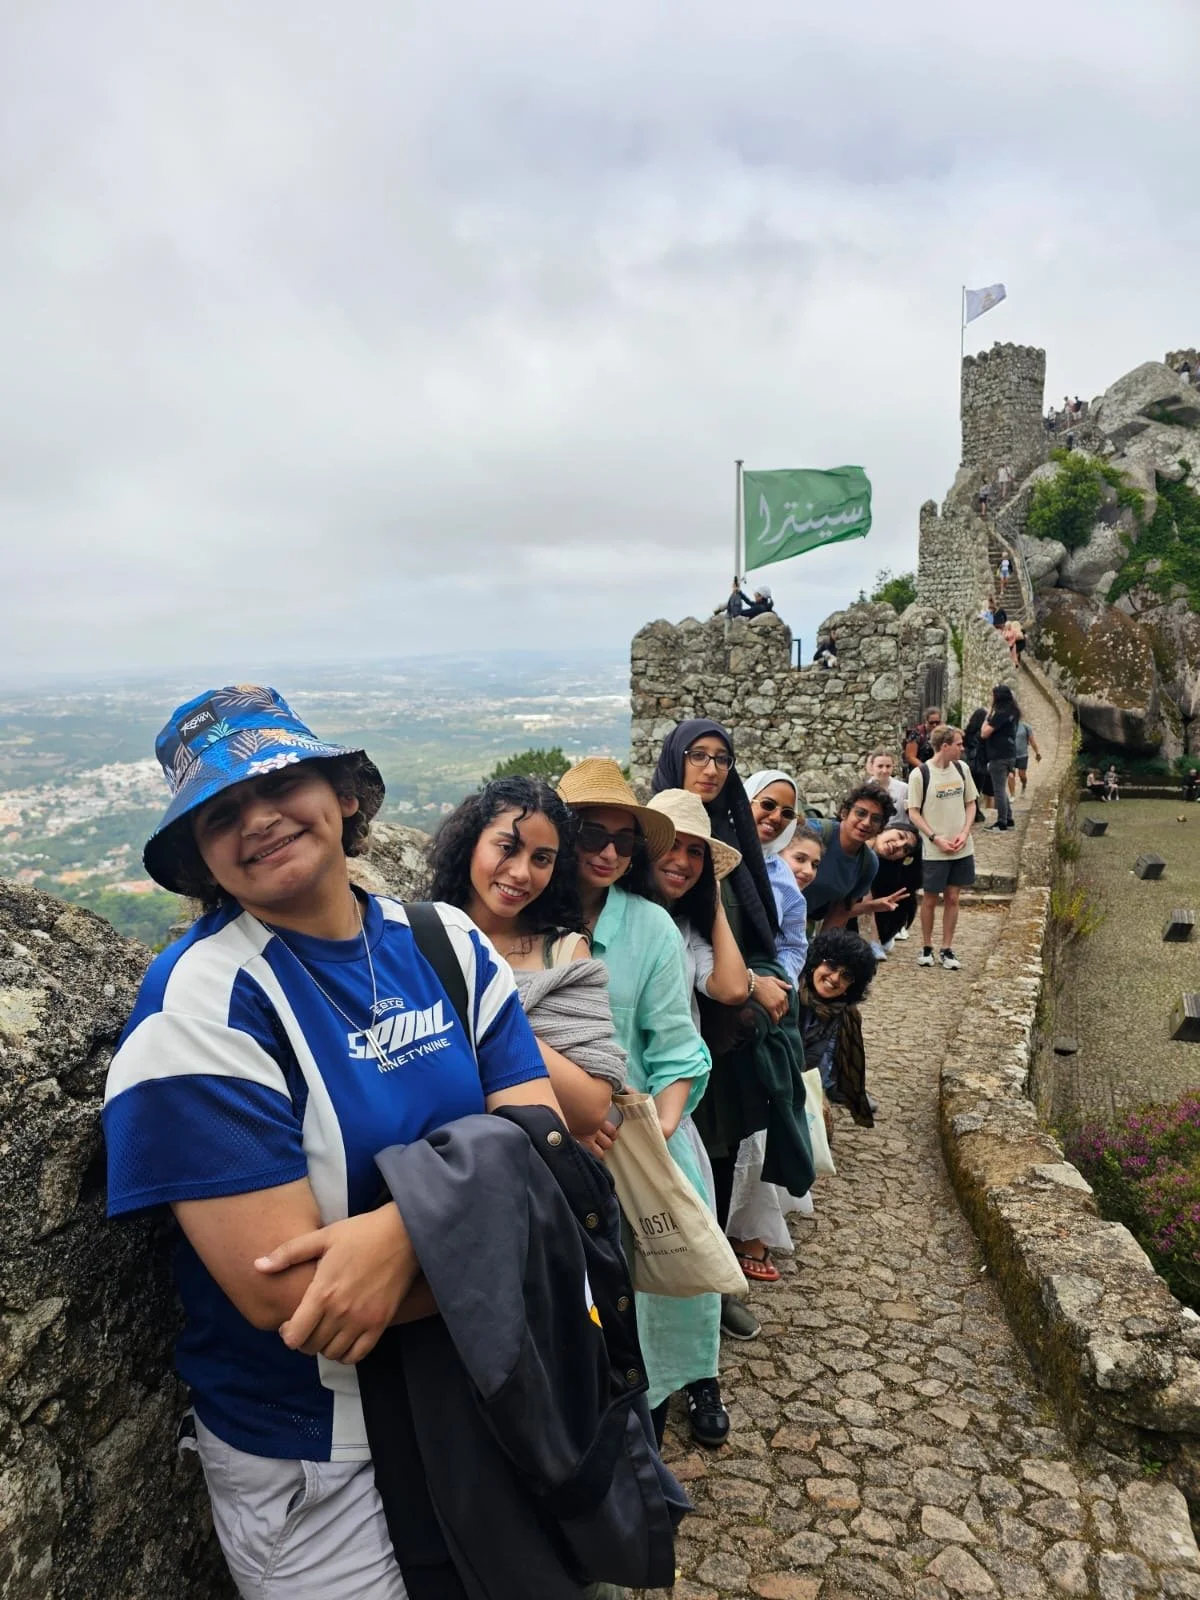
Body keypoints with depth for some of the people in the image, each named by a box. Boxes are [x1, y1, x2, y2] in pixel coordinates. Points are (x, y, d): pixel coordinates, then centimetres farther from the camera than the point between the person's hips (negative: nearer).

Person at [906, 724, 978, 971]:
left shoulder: (962, 768, 3)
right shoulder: (920, 774, -11)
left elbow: (970, 803, 10)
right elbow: (913, 813, -8)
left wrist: (964, 833, -5)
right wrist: (936, 838, -15)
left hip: (961, 848, 4)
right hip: (933, 850, -4)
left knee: (952, 898, 8)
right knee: (930, 898, 6)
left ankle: (947, 949, 18)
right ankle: (926, 947, 22)